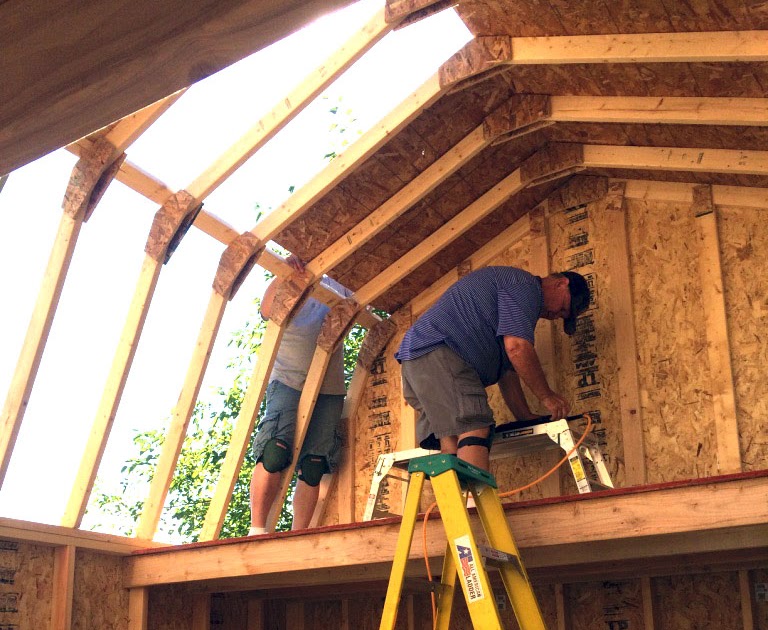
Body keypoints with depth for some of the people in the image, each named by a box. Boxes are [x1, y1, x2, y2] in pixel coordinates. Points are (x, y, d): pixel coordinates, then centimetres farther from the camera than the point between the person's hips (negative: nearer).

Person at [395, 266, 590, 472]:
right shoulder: (525, 284, -1)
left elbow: (507, 370, 28)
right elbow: (517, 347, -13)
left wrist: (527, 419, 22)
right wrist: (546, 395, -3)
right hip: (436, 351, -11)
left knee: (452, 446, -2)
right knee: (475, 431, -23)